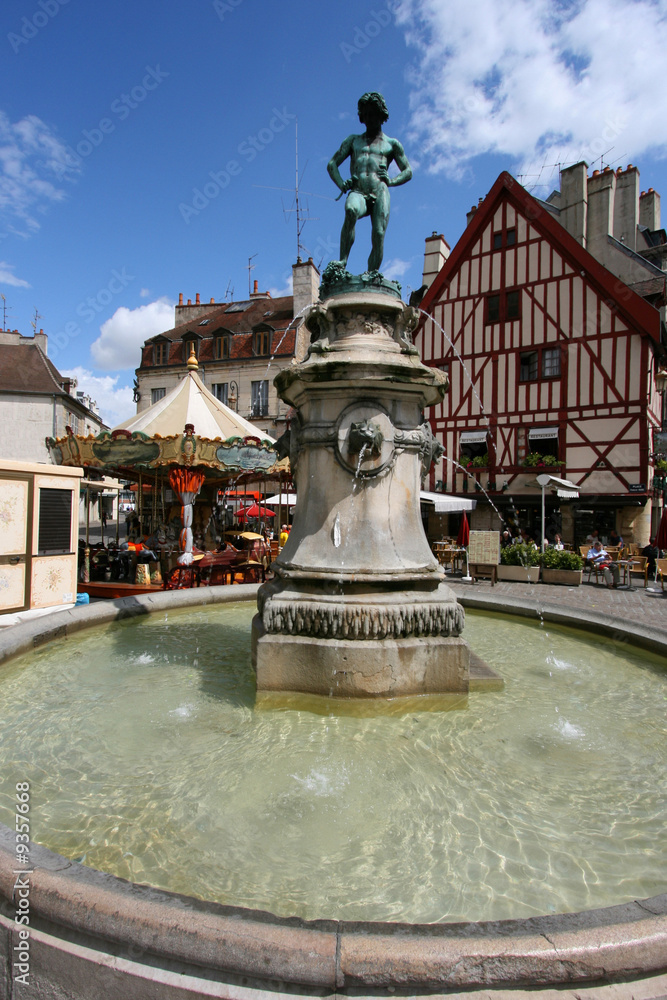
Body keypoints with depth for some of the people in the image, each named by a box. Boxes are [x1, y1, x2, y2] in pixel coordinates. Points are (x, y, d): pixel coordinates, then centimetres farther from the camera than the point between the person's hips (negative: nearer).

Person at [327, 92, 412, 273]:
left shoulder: (392, 144, 24)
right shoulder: (353, 140, 27)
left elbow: (408, 172, 18)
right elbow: (332, 164, 19)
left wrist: (390, 181, -4)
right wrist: (341, 184, -2)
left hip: (379, 193, 1)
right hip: (358, 193, 0)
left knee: (378, 235, -20)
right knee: (351, 210, -35)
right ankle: (343, 261, -36)